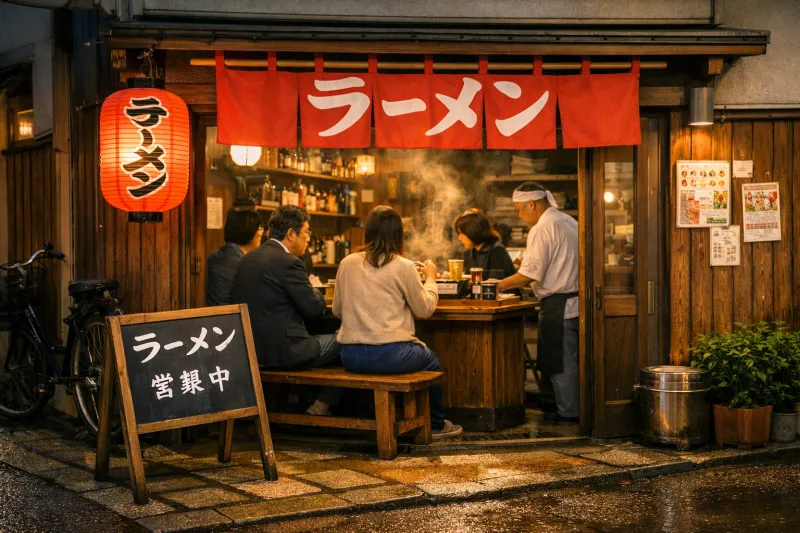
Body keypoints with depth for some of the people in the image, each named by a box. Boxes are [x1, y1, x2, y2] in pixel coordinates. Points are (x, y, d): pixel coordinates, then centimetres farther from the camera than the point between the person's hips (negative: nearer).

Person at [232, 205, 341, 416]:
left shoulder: (249, 258, 10)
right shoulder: (288, 262, -18)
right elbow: (315, 308, -14)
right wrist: (316, 292, 8)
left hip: (252, 349, 9)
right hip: (283, 351, -9)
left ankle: (306, 404, 30)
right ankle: (322, 406, 17)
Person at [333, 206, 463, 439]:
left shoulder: (347, 263, 3)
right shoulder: (403, 267, -8)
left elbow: (337, 310, 12)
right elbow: (425, 309, 2)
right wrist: (430, 278, 18)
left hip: (351, 357, 5)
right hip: (389, 355, -5)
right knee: (431, 361, 26)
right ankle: (436, 425, 38)